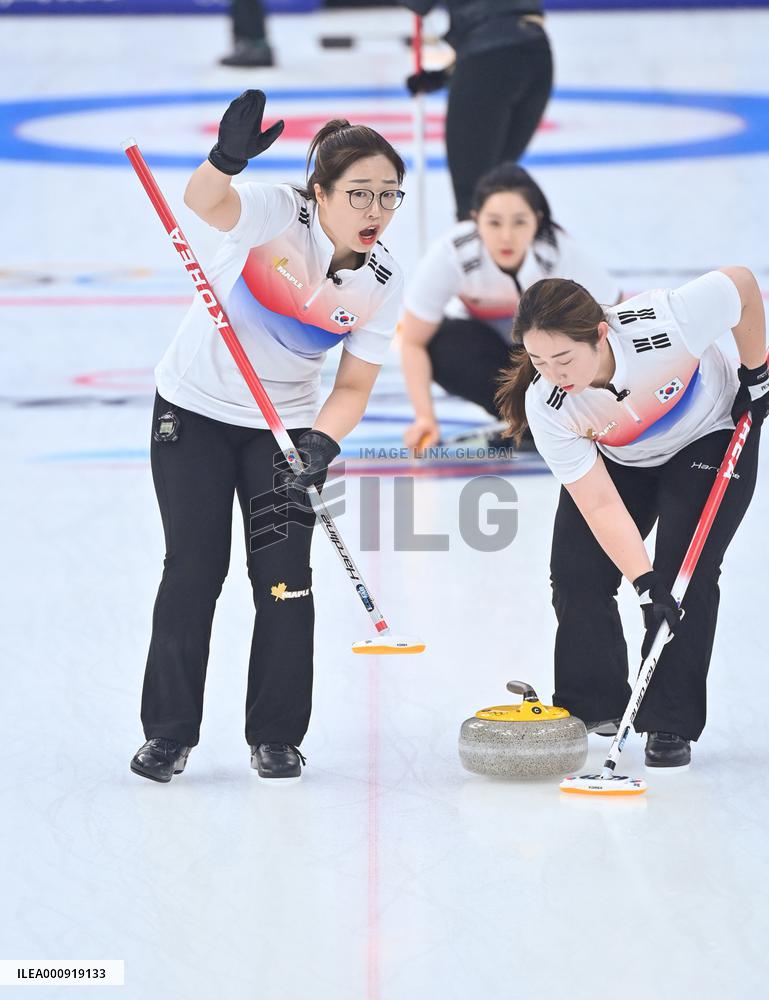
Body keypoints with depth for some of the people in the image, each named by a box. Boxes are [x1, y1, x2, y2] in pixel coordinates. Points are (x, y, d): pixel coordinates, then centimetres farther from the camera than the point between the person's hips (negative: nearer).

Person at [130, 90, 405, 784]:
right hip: (195, 410, -3)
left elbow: (355, 385, -6)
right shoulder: (280, 215, -23)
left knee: (285, 575, -4)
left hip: (286, 425, 3)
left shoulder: (383, 284, -12)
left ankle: (276, 737, 9)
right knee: (194, 569, -3)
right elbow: (206, 203, -44)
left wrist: (321, 442, -25)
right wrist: (226, 160, -67)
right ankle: (168, 733, 10)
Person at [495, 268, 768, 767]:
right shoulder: (545, 404, -31)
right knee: (577, 571, -7)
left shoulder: (667, 322, -42)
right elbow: (601, 505, -29)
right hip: (618, 460, 3)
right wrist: (645, 585, -37)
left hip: (712, 436, -3)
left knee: (687, 573, -15)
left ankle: (671, 725, -5)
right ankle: (593, 707, 10)